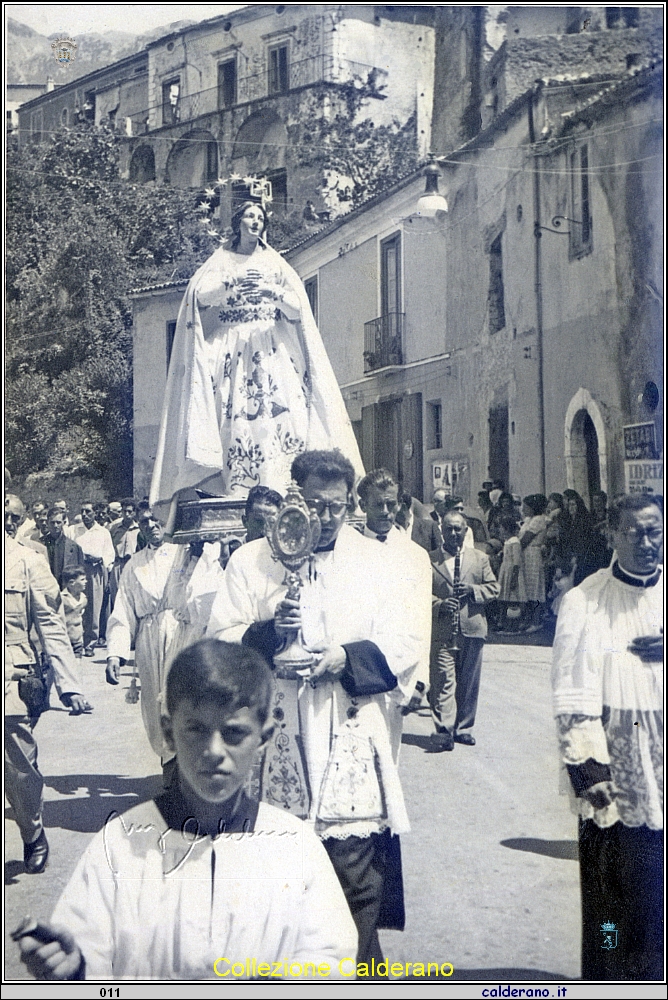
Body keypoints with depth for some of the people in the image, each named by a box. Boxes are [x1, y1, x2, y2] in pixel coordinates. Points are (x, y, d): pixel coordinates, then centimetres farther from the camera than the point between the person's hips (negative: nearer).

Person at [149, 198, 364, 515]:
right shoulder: (220, 261, 15)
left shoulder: (275, 263, 17)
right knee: (234, 415, -14)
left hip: (272, 349, 1)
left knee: (281, 411, -17)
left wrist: (273, 293, -13)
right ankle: (235, 489, -18)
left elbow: (299, 305, 6)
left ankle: (278, 486, -21)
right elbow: (199, 294, -1)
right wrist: (233, 289, -16)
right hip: (231, 348, -1)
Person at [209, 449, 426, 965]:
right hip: (275, 744, 0)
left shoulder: (374, 559, 10)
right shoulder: (250, 560, 8)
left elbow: (406, 642, 3)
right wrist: (266, 632, -17)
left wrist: (347, 658, -14)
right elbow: (219, 641, 3)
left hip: (353, 748, 0)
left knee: (357, 870, -2)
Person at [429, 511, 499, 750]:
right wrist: (440, 605, -16)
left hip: (472, 629, 3)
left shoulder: (480, 559, 12)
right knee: (443, 681, -10)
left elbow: (493, 587, 10)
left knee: (469, 683, 8)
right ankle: (444, 730, -11)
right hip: (442, 632, -3)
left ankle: (463, 728, 20)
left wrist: (473, 590, -9)